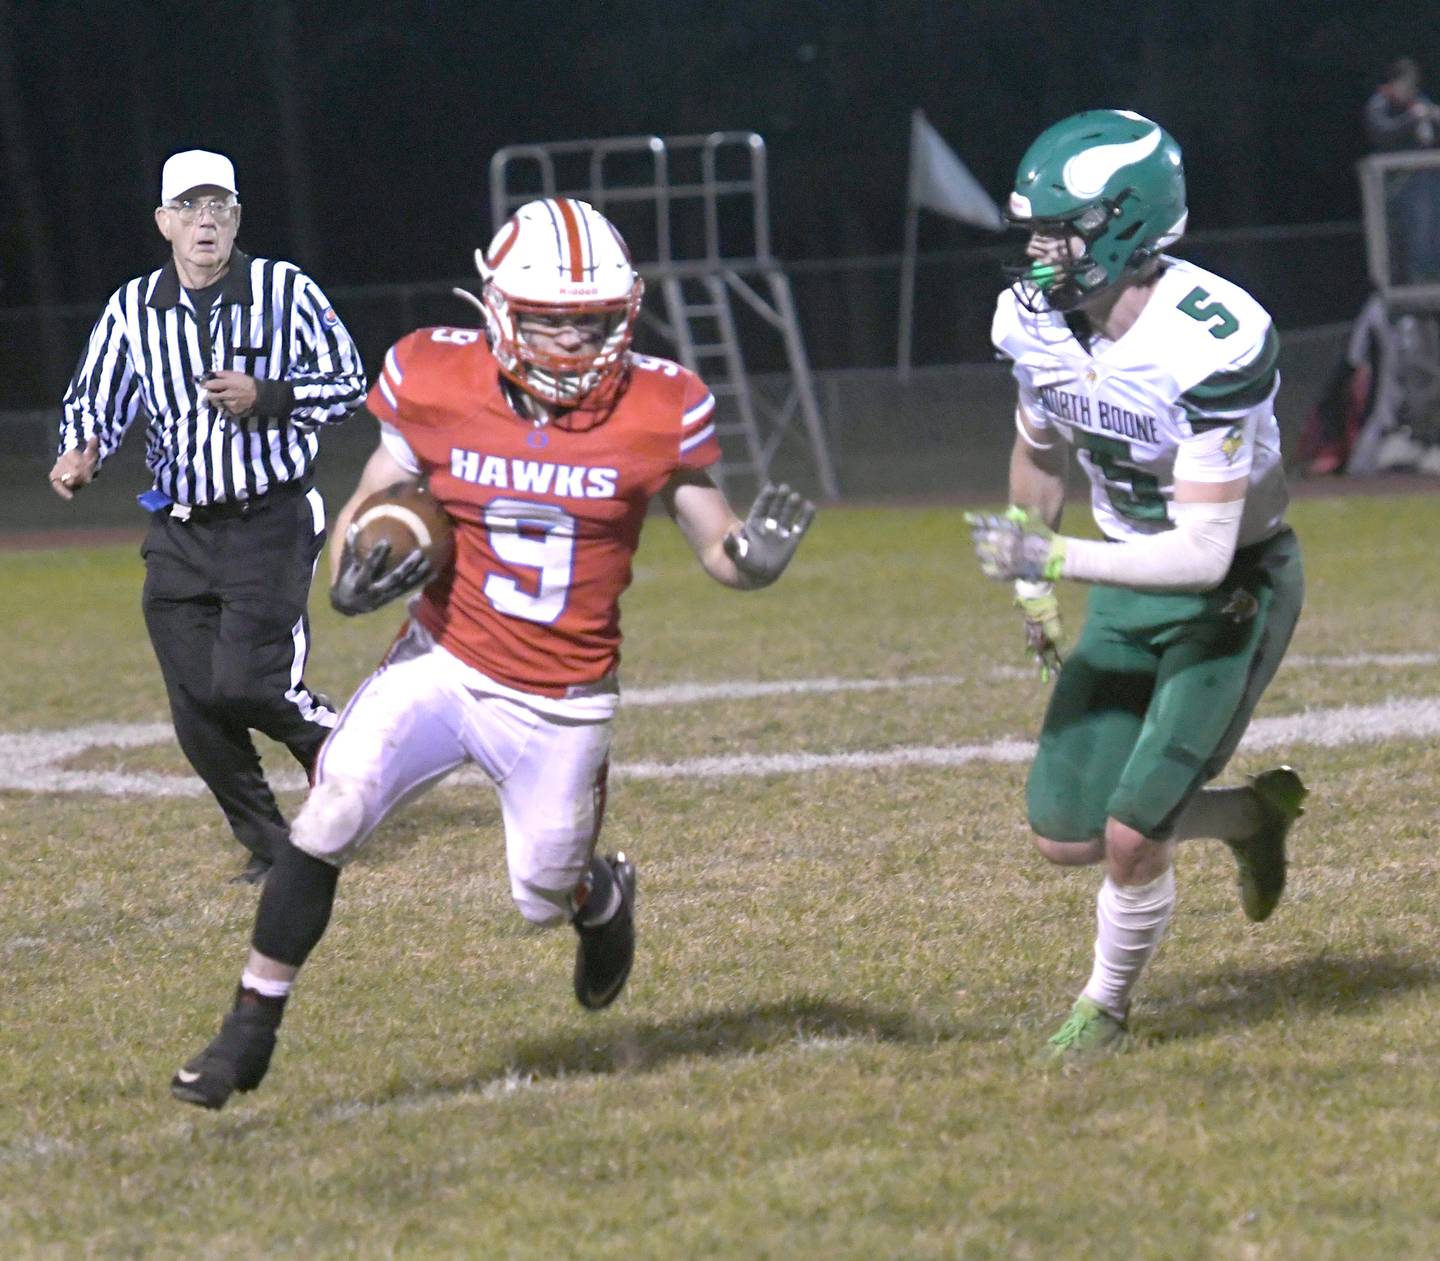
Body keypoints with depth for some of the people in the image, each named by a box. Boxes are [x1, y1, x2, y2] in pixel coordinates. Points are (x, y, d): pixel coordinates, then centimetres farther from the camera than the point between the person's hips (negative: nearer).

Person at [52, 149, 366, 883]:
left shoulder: (286, 292, -3)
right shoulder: (132, 309, 4)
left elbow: (349, 384, 0)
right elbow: (94, 402, 7)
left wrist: (264, 396, -15)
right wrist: (79, 456, -15)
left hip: (270, 526, -4)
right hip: (179, 538, 4)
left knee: (247, 684, -16)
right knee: (197, 707, 2)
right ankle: (270, 845, 18)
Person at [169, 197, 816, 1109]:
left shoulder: (656, 410, -11)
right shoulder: (437, 387, -10)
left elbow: (716, 545, -2)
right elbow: (366, 509, 4)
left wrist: (753, 557, -25)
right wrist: (354, 579, -17)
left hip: (563, 704, 0)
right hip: (445, 663, 0)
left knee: (548, 897, 11)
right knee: (327, 817, -19)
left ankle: (605, 897, 50)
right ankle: (252, 1029, -6)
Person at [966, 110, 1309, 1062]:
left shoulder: (1212, 346, -31)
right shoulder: (1037, 319, -10)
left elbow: (1203, 555, -32)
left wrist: (1053, 560, -31)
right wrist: (1033, 588, 17)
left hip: (1233, 590, -7)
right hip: (1129, 586, 7)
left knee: (1133, 835, -12)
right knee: (1065, 838, 3)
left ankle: (1107, 1007, 19)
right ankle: (1256, 812, 30)